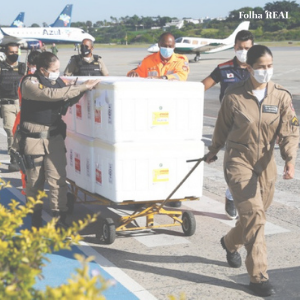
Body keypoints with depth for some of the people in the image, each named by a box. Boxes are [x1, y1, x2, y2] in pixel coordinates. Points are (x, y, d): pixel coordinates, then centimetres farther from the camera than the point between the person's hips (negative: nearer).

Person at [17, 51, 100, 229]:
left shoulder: (57, 81, 6)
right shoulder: (30, 83, -14)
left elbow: (68, 101, 15)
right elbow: (52, 94, -28)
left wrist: (82, 90, -4)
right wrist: (82, 87, -29)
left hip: (55, 136, 4)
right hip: (33, 138, -4)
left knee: (58, 178, -5)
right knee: (35, 181, 7)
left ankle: (60, 218, -1)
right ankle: (36, 219, 22)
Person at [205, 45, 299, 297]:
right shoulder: (234, 95, -9)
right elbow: (223, 126, 5)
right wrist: (213, 151, 18)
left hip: (265, 163, 4)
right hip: (238, 161, -4)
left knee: (255, 215, 17)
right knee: (254, 214, -14)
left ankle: (231, 243, 49)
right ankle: (258, 276, -7)